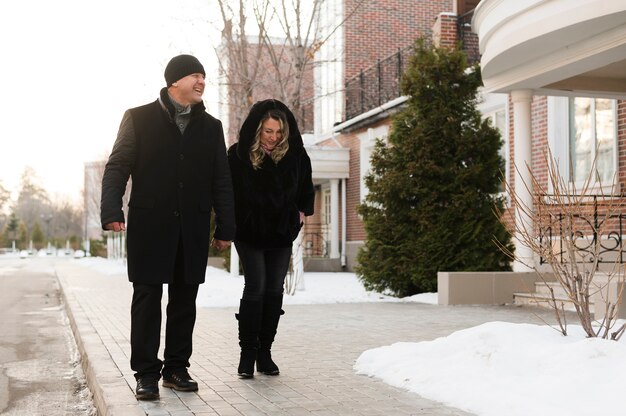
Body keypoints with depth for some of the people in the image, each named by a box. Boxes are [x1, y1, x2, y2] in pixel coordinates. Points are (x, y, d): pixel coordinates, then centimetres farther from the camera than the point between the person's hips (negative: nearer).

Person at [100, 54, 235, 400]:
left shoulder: (211, 126, 14)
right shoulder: (139, 118, 4)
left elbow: (222, 182, 13)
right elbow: (117, 167, -1)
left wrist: (225, 227, 7)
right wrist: (111, 210, -15)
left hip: (193, 230, 3)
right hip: (149, 225, -3)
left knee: (184, 300, 7)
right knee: (147, 299, 0)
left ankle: (176, 368, 18)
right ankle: (146, 374, 8)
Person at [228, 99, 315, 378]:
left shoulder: (294, 153, -6)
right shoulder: (238, 154, -12)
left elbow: (306, 187, 12)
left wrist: (301, 212, 7)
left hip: (281, 232, 3)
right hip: (249, 232, -3)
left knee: (274, 291, 4)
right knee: (255, 288, -9)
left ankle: (264, 352, 13)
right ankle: (247, 353, 1)